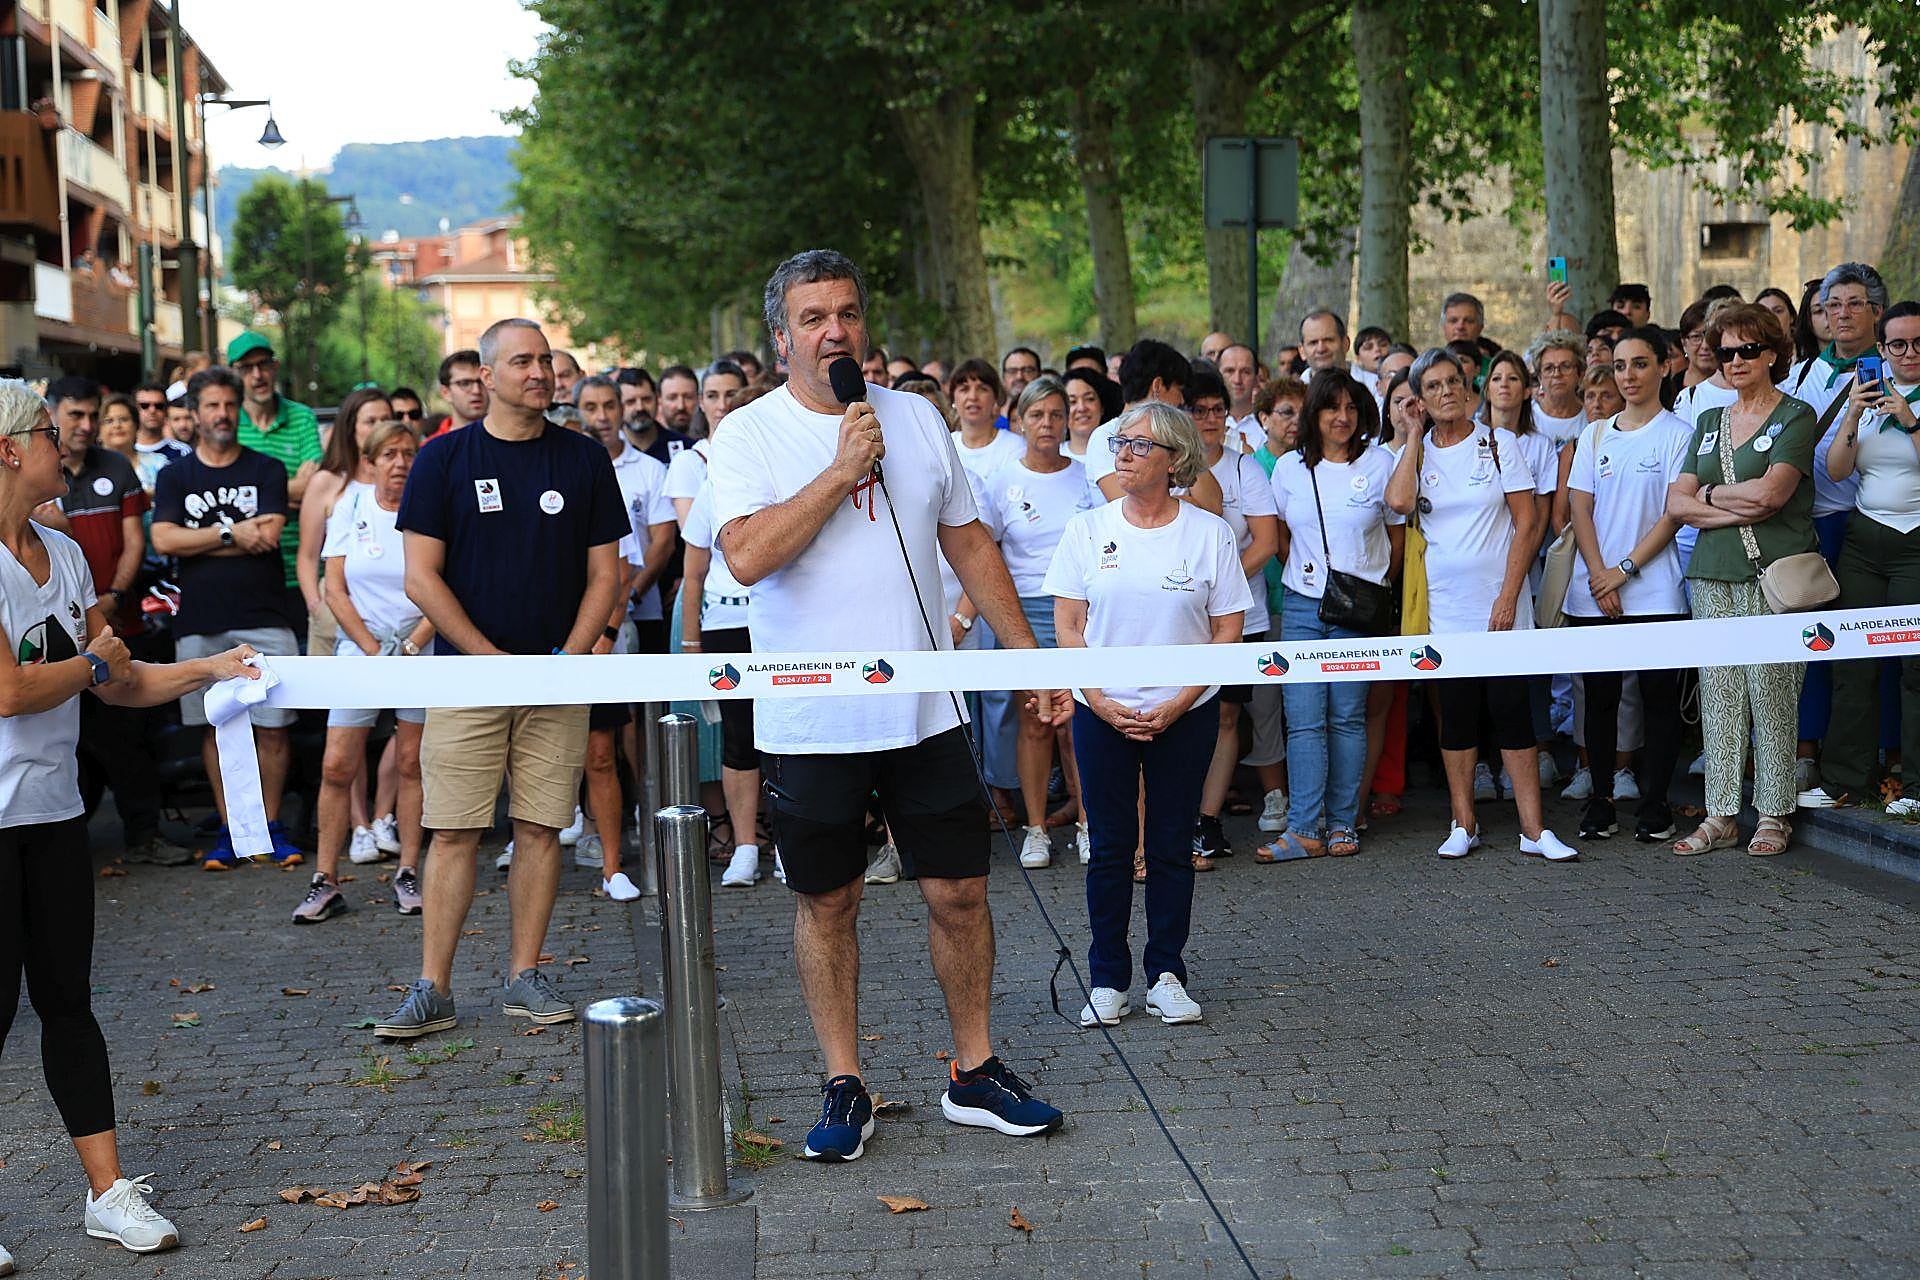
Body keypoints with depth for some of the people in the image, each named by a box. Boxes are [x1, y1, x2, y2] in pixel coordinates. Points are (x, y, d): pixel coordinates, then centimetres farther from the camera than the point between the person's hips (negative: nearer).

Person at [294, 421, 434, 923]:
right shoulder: (350, 509, 5)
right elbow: (335, 589, 2)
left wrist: (409, 648, -11)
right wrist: (374, 650, -7)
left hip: (422, 650, -1)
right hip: (360, 648, 1)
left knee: (411, 764, 2)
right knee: (337, 767, -4)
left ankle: (408, 875, 10)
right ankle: (325, 882, 2)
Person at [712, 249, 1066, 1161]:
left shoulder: (918, 419, 7)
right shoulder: (747, 436, -5)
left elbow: (968, 543, 14)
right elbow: (746, 556, -21)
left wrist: (1029, 656, 11)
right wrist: (841, 469, -20)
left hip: (923, 710, 3)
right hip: (808, 723, -3)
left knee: (959, 891, 7)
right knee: (827, 905, 7)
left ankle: (974, 1072, 22)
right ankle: (844, 1087, 21)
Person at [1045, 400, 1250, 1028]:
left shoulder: (1209, 533, -1)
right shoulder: (1088, 529, 2)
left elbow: (1227, 632, -1)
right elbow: (1067, 626, 1)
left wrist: (1177, 704, -12)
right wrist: (1100, 700, -11)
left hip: (1185, 714, 0)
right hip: (1102, 712, 1)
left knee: (1172, 846, 6)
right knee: (1110, 846, 4)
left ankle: (1166, 975, 17)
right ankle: (1107, 981, 13)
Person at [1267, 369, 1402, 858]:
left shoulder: (1380, 463, 2)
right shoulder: (1290, 467, 7)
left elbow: (1398, 532, 11)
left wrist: (1380, 585, 10)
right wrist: (1305, 573, 12)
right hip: (1302, 607, 1)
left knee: (1348, 718, 2)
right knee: (1304, 720, -4)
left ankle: (1343, 822, 10)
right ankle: (1305, 830, -3)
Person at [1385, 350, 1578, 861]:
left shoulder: (1496, 444, 0)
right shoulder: (1417, 452, 6)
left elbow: (1528, 524, -3)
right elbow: (1399, 500, -16)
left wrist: (1508, 598, -11)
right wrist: (1415, 435, -5)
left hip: (1499, 603, -2)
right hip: (1445, 607, 2)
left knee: (1511, 709, -4)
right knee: (1456, 712, 6)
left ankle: (1533, 829, 0)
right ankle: (1463, 824, 14)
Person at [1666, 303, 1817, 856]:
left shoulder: (1795, 416, 1)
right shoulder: (1709, 423, 18)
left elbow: (1770, 492, -12)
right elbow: (1676, 503, 8)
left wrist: (1710, 492, 1)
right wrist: (1738, 509, -6)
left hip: (1772, 574, -5)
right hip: (1712, 576, 5)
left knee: (1770, 694, -4)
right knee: (1718, 694, 4)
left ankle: (1774, 815, 5)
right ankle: (1720, 815, 9)